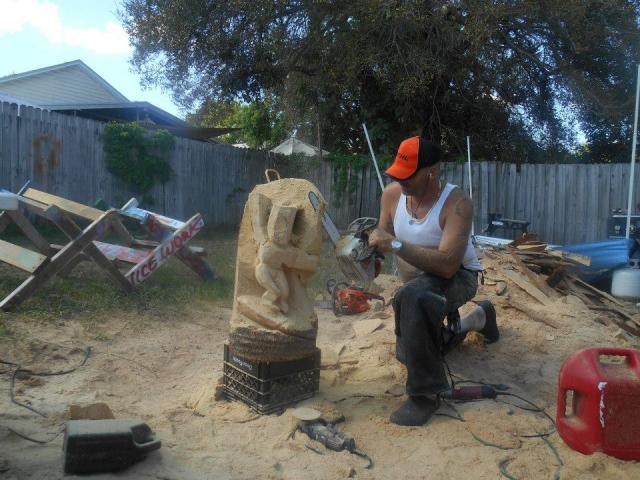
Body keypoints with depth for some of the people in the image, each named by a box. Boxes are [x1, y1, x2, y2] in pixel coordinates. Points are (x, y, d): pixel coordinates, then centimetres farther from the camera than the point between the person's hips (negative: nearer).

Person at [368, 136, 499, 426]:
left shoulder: (456, 203, -29)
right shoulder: (392, 194, -12)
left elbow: (447, 265, -39)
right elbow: (383, 241, -2)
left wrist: (395, 244, -44)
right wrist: (371, 247, -26)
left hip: (457, 278, -7)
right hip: (418, 282, 7)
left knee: (411, 297, -41)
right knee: (408, 353, 23)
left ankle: (425, 394, -26)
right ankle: (477, 319, 45)